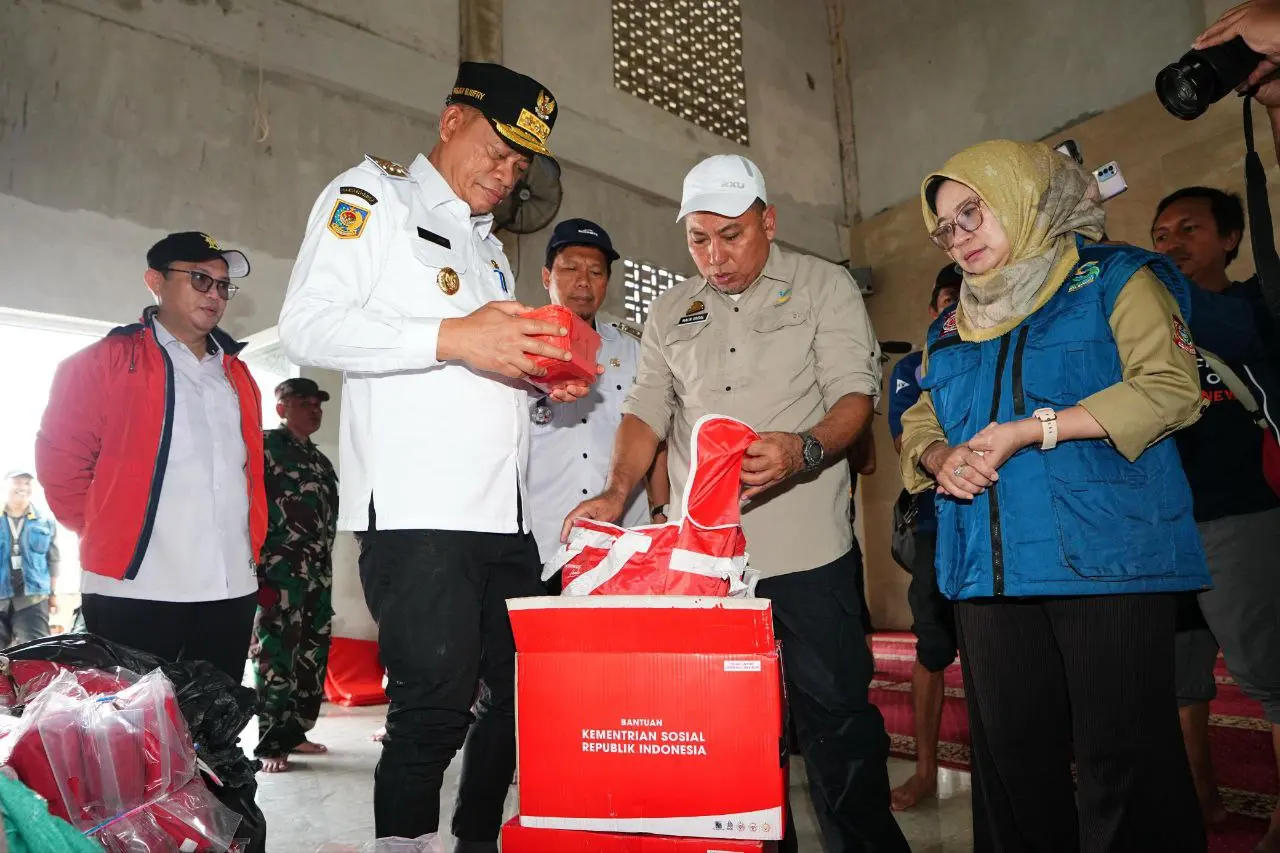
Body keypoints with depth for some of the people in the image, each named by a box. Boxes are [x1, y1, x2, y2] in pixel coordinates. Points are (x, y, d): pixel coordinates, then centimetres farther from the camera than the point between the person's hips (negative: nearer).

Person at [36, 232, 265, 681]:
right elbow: (61, 459, -1)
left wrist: (251, 545, 13)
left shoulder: (236, 375, 17)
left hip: (232, 591, 5)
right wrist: (106, 537, -1)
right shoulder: (105, 362, 1)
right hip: (135, 590, -5)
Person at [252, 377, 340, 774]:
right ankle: (270, 744, 3)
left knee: (312, 658, 10)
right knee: (275, 658, -4)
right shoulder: (265, 445, -2)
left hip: (318, 573, 8)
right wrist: (257, 568, -16)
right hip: (279, 570, -7)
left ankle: (294, 732, 21)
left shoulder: (321, 460, 20)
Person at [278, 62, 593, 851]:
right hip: (416, 514, -7)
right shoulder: (371, 195, 4)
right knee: (436, 707, -7)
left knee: (525, 694, 11)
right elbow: (308, 326, -10)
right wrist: (453, 337, -19)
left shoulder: (491, 246, 26)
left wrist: (546, 378, 8)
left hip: (505, 515, 8)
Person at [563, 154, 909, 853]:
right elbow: (647, 409, 12)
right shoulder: (672, 312, 15)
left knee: (834, 714, 2)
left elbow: (856, 393, -5)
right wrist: (616, 493, -5)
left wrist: (804, 450, -26)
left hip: (807, 548, -3)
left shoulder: (824, 286, 4)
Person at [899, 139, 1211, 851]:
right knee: (1011, 756, 10)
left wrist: (1028, 429, -14)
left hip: (1107, 559, -5)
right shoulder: (949, 331, 20)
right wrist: (941, 459, -4)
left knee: (1122, 759, -2)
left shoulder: (1114, 278, 4)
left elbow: (1171, 387, -8)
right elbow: (919, 425, 20)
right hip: (990, 573, 5)